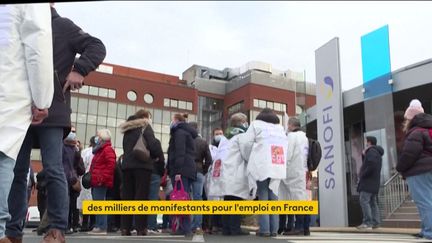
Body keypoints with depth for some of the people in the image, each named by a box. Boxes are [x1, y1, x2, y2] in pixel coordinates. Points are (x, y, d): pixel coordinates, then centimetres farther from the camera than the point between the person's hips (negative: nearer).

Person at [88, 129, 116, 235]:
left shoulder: (108, 150, -7)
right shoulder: (100, 150, 23)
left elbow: (111, 165, -19)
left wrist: (103, 178, -21)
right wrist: (92, 177, 17)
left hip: (101, 183, -10)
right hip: (96, 183, 10)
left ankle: (102, 227, -9)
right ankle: (98, 226, 15)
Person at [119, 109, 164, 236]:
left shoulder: (128, 129, 21)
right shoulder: (145, 126, 2)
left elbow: (126, 147, 20)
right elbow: (153, 144, -9)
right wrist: (160, 156, 5)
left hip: (127, 165, 6)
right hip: (142, 165, -6)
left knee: (127, 197, 5)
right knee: (141, 197, -5)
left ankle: (125, 228, 4)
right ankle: (141, 228, -7)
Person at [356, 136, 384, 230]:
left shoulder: (371, 152, -12)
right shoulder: (377, 152, 21)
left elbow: (371, 166, -24)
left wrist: (363, 175, -15)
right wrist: (364, 155, 13)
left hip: (368, 182, -11)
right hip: (374, 183, 11)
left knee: (364, 201, -13)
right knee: (373, 202, 11)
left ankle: (367, 223, -16)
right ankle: (375, 222, 12)